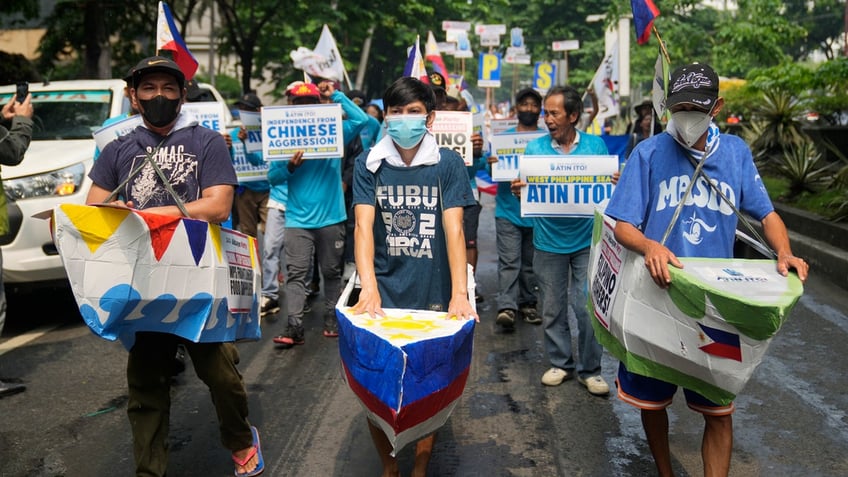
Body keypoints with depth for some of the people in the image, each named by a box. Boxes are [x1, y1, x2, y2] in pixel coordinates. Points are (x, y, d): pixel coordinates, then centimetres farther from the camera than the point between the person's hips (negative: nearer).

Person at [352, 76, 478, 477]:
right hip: (384, 293, 1)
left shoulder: (447, 164, -1)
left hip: (433, 294, -1)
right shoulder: (369, 165, 1)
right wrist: (369, 289, -23)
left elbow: (453, 228, -9)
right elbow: (363, 226, -9)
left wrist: (459, 293, -20)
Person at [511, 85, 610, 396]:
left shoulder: (596, 146, 0)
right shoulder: (535, 147, 1)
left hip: (586, 240, -1)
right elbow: (525, 193, 0)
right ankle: (560, 363, 26)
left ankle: (589, 370, 15)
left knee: (588, 307, 0)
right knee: (553, 308, 10)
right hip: (549, 240, 1)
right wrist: (518, 189, -23)